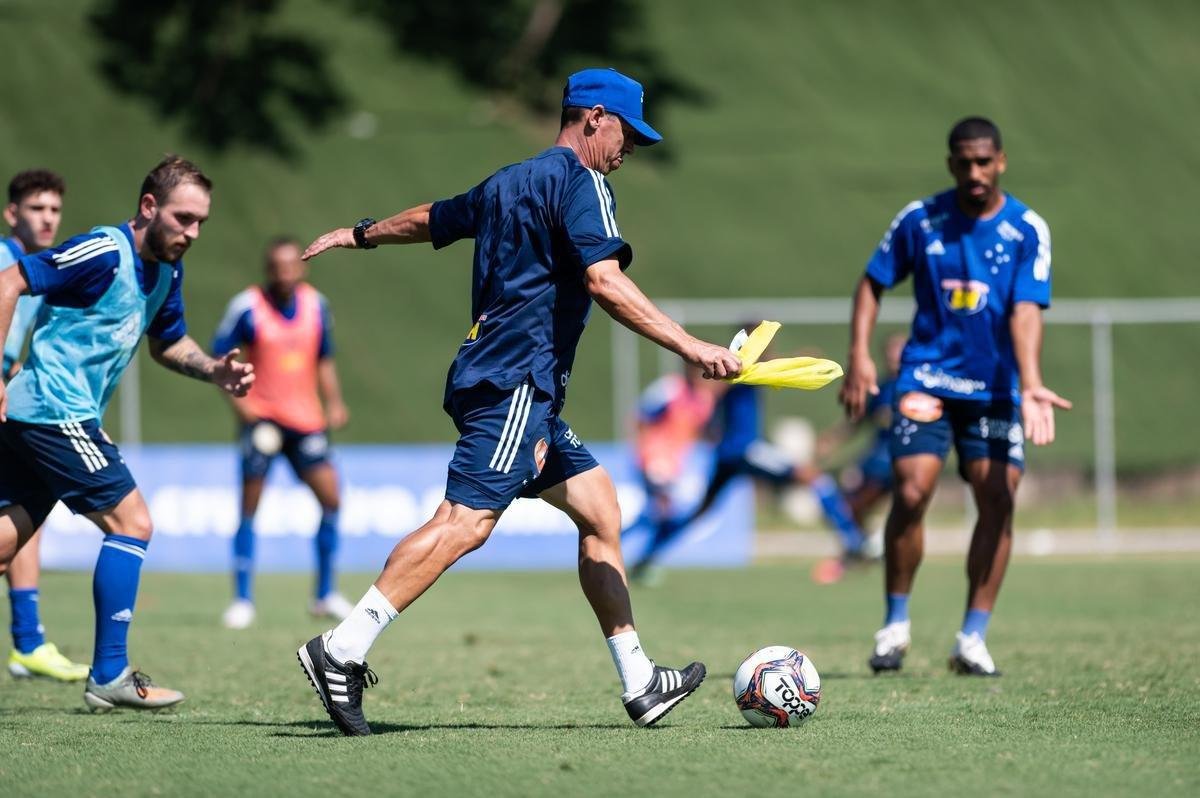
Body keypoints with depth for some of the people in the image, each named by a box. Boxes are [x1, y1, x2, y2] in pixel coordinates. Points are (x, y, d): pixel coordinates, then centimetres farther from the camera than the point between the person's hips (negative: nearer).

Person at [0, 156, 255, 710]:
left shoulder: (167, 271, 11)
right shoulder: (104, 253, -17)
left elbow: (167, 343, 26)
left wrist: (217, 371, 6)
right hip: (55, 411, -9)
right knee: (130, 521, -7)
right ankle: (109, 676, -5)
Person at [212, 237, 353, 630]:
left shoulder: (316, 306, 6)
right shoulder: (247, 307, -8)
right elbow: (218, 359, -4)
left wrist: (334, 402, 5)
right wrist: (238, 400, -16)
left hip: (305, 419, 4)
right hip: (261, 418, -4)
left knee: (330, 498, -4)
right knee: (249, 506, -6)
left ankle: (325, 594, 10)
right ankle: (243, 601, 2)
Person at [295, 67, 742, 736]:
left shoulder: (510, 182, 21)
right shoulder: (579, 181, -6)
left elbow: (427, 220, 36)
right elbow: (604, 281, -20)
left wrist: (359, 234, 55)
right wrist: (688, 346, -24)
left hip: (521, 392, 11)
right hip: (516, 383, -11)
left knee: (600, 508, 11)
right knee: (466, 520, -19)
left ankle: (641, 684, 11)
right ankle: (342, 652, -23)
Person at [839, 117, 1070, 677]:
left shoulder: (1027, 230, -3)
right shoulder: (920, 220, 0)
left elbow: (1025, 311, -12)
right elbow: (873, 283, 10)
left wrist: (1030, 385, -25)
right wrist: (859, 354, -3)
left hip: (995, 388, 1)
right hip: (927, 377, 0)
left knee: (998, 501, -8)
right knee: (911, 492, -14)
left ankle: (973, 640, 1)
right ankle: (895, 625, 4)